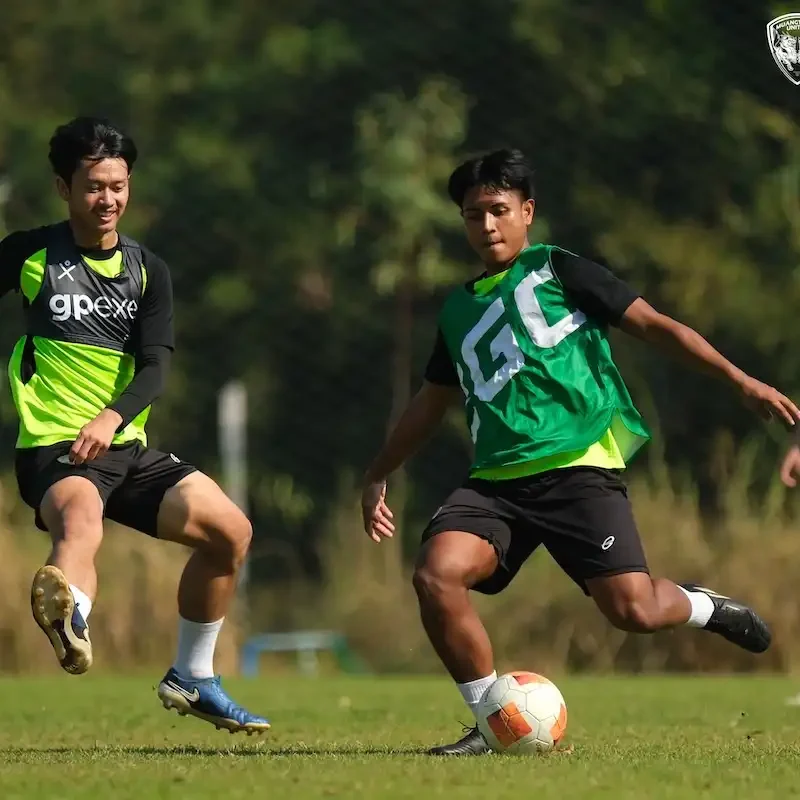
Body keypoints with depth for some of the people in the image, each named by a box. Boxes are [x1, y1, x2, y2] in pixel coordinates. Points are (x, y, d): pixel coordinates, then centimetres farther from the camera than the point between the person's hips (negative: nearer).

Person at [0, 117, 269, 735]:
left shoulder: (148, 271, 10)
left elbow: (155, 367, -4)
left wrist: (112, 417, -24)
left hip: (124, 448, 6)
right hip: (52, 449, -6)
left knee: (230, 531, 2)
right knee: (81, 517, -39)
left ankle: (192, 679, 20)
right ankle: (68, 614, -74)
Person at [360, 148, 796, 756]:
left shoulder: (557, 271, 5)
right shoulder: (459, 309, 21)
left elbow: (654, 325, 0)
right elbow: (432, 402, 35)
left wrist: (740, 381, -8)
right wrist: (379, 475, 35)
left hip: (578, 469, -5)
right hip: (496, 480, 5)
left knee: (634, 610, -17)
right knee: (436, 574, -22)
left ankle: (702, 607, 21)